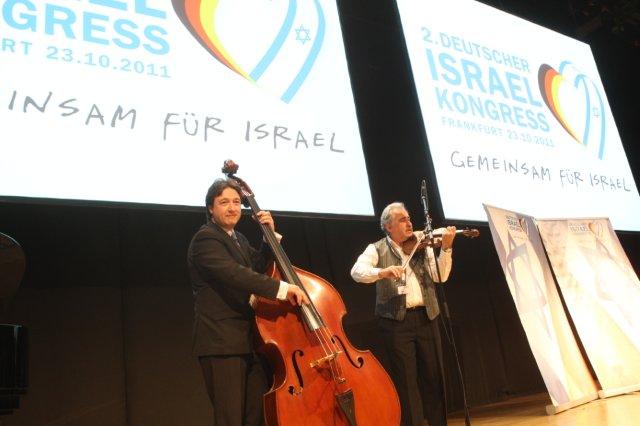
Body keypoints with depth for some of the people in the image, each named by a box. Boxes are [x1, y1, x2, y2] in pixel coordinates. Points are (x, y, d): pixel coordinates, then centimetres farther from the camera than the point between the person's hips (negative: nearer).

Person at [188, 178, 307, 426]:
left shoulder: (237, 239, 17)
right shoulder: (206, 238, -12)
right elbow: (234, 274, -28)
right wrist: (282, 288, -34)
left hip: (247, 342, 9)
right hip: (221, 343, -9)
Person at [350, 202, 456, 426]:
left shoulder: (422, 246, 9)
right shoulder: (377, 249, 2)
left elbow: (440, 276, -1)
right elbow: (357, 271, -15)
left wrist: (446, 248, -14)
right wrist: (382, 272, -33)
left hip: (426, 318, 3)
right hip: (396, 321, -3)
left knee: (433, 375, 11)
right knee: (406, 379, 3)